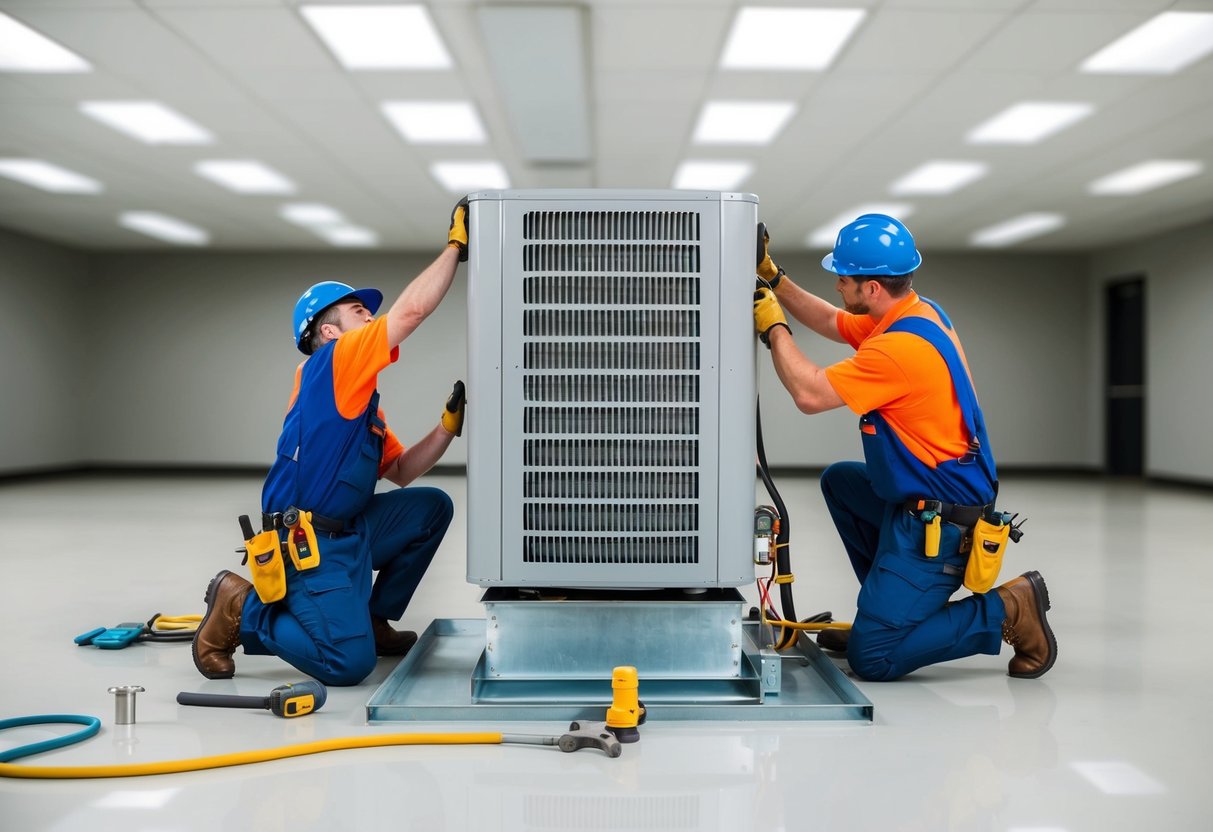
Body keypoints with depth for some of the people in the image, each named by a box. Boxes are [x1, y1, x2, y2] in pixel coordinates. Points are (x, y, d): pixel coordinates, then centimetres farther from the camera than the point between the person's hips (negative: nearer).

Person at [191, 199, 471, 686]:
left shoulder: (363, 403, 20)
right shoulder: (332, 361, -7)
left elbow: (401, 471, 19)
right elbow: (412, 309, -16)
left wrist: (449, 425, 8)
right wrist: (455, 245, -8)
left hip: (350, 532, 10)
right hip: (308, 542, -10)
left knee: (431, 507, 9)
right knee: (349, 663, -18)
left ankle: (372, 621, 16)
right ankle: (239, 609, 3)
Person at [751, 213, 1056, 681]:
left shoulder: (902, 346, -25)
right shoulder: (914, 312, 6)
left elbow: (809, 394, -22)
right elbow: (830, 323, 21)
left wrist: (773, 327, -9)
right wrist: (773, 277, 16)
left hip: (937, 520, -10)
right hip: (918, 499, 10)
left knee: (871, 658, -9)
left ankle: (1007, 611, -3)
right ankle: (886, 608, 26)